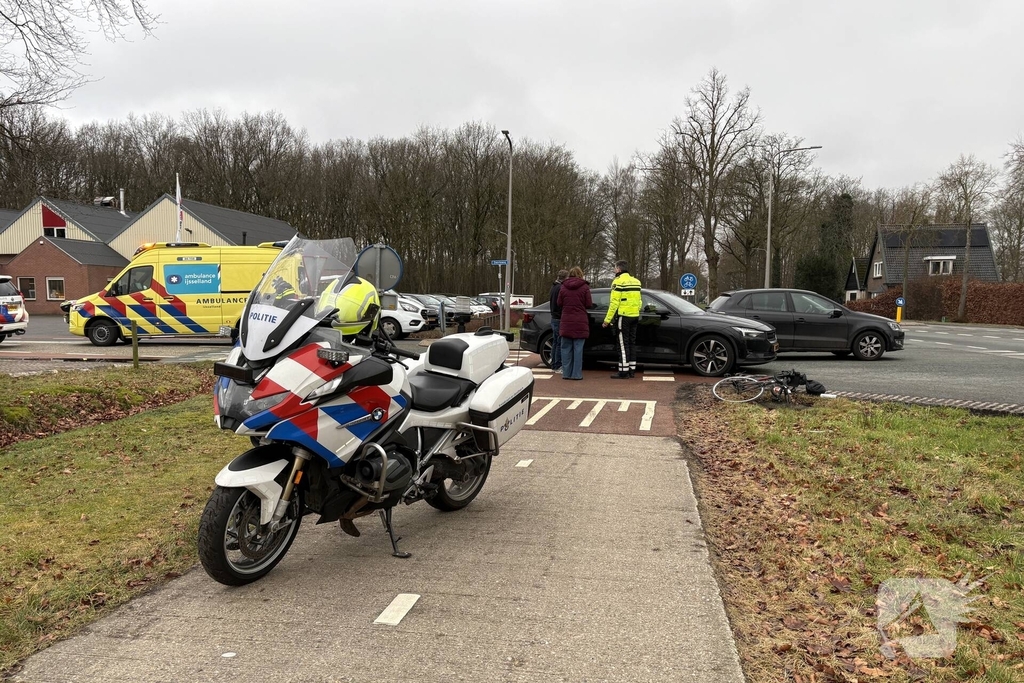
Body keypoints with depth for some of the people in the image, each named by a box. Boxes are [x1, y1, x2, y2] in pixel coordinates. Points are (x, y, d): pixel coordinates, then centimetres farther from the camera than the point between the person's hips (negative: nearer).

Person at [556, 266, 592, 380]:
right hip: (580, 323, -2)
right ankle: (576, 374, 2)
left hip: (566, 323, 2)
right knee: (578, 348, 1)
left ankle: (566, 373, 8)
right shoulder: (584, 287, -4)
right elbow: (589, 305, -4)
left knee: (566, 348, 8)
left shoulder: (563, 287, 4)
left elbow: (559, 304, 6)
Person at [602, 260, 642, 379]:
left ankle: (624, 371, -5)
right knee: (631, 343, 12)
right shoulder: (636, 281, 15)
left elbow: (614, 302, -15)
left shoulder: (618, 281, -10)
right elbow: (639, 301, 15)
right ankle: (632, 369, 15)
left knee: (623, 344, -5)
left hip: (623, 316, -8)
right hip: (635, 316, 8)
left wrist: (607, 319, -12)